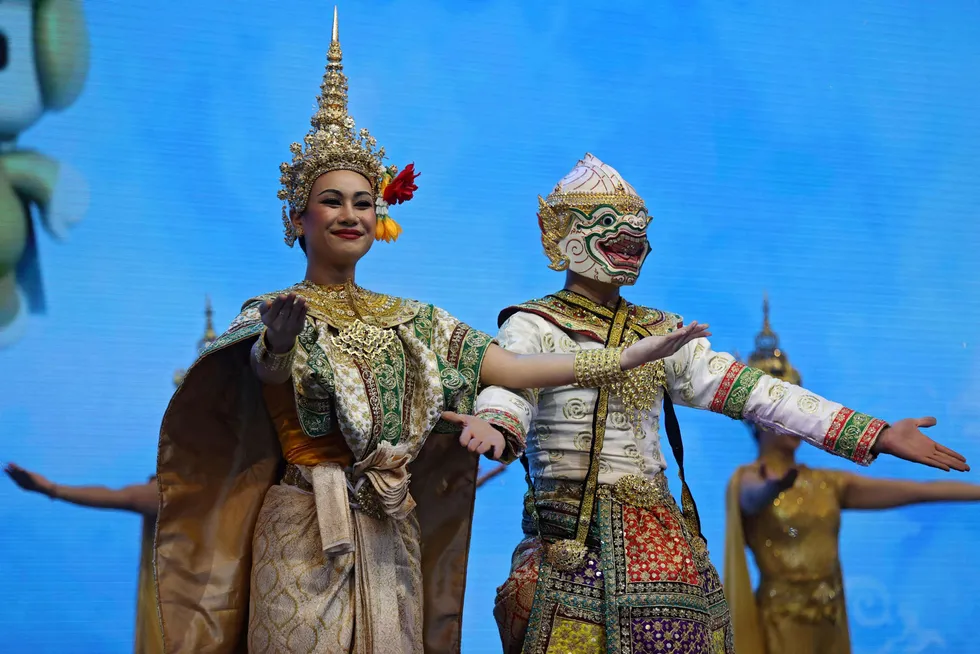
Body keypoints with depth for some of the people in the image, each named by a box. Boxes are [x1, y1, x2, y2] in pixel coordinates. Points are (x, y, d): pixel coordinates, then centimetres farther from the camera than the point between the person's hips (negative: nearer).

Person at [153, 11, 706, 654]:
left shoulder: (409, 320, 12)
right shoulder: (272, 315, 0)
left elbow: (512, 367, 6)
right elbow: (268, 367, -23)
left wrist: (634, 354, 2)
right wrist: (278, 343, -47)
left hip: (390, 543, 4)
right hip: (304, 540, -4)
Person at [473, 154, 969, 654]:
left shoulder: (661, 332, 15)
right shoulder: (533, 327, 0)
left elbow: (751, 391, 10)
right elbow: (508, 388, -20)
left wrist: (874, 434, 3)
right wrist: (494, 425, -47)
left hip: (660, 533, 5)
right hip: (572, 537, -5)